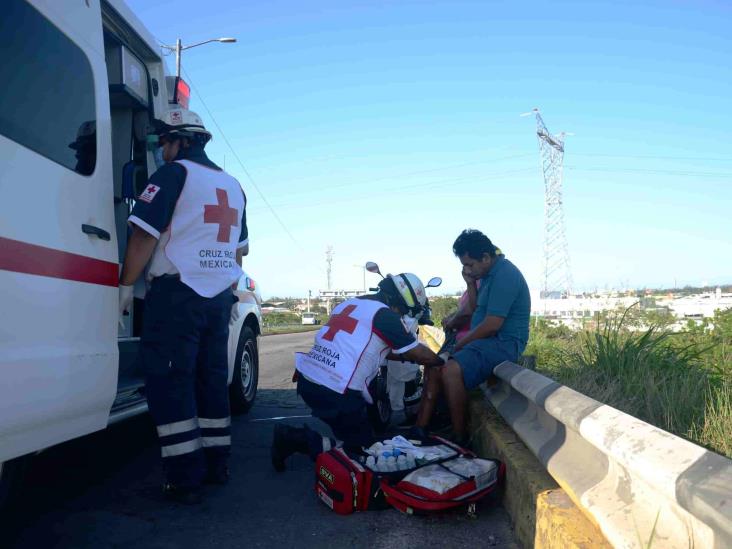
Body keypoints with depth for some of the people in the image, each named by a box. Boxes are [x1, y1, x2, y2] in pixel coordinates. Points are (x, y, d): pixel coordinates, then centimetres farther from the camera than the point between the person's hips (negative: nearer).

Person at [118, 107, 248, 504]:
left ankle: (185, 479, -2)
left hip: (177, 294, -7)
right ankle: (216, 465, 20)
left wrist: (126, 285, -7)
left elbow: (144, 233, -13)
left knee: (169, 383, -3)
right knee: (211, 379, 13)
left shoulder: (175, 173, -6)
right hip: (219, 298, 7)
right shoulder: (232, 185, 18)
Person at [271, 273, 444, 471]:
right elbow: (419, 354, -2)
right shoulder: (384, 314, -6)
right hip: (335, 393, -9)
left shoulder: (350, 303, 18)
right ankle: (298, 439, -5)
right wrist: (441, 361, 16)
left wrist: (403, 355, 30)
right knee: (361, 444, 8)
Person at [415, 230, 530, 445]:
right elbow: (476, 310, 22)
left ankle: (459, 437, -16)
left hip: (503, 343, -11)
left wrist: (461, 343, -10)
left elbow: (492, 324, -22)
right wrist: (471, 284, 6)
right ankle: (420, 428, 8)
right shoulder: (489, 274, 14)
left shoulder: (504, 275, -18)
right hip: (486, 340, 11)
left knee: (451, 370, -29)